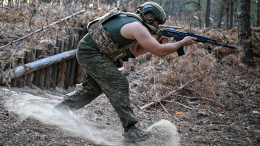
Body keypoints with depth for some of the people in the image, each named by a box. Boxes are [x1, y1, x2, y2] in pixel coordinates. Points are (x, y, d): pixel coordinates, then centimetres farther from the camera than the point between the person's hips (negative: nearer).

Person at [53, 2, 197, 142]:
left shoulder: (132, 23, 14)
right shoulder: (137, 27, -17)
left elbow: (136, 51, 20)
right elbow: (159, 51, -19)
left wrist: (157, 42, 9)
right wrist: (183, 42, -8)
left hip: (87, 52, 11)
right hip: (91, 52, -11)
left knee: (93, 87, 21)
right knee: (119, 84, -12)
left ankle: (58, 110, 25)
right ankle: (130, 130, -12)